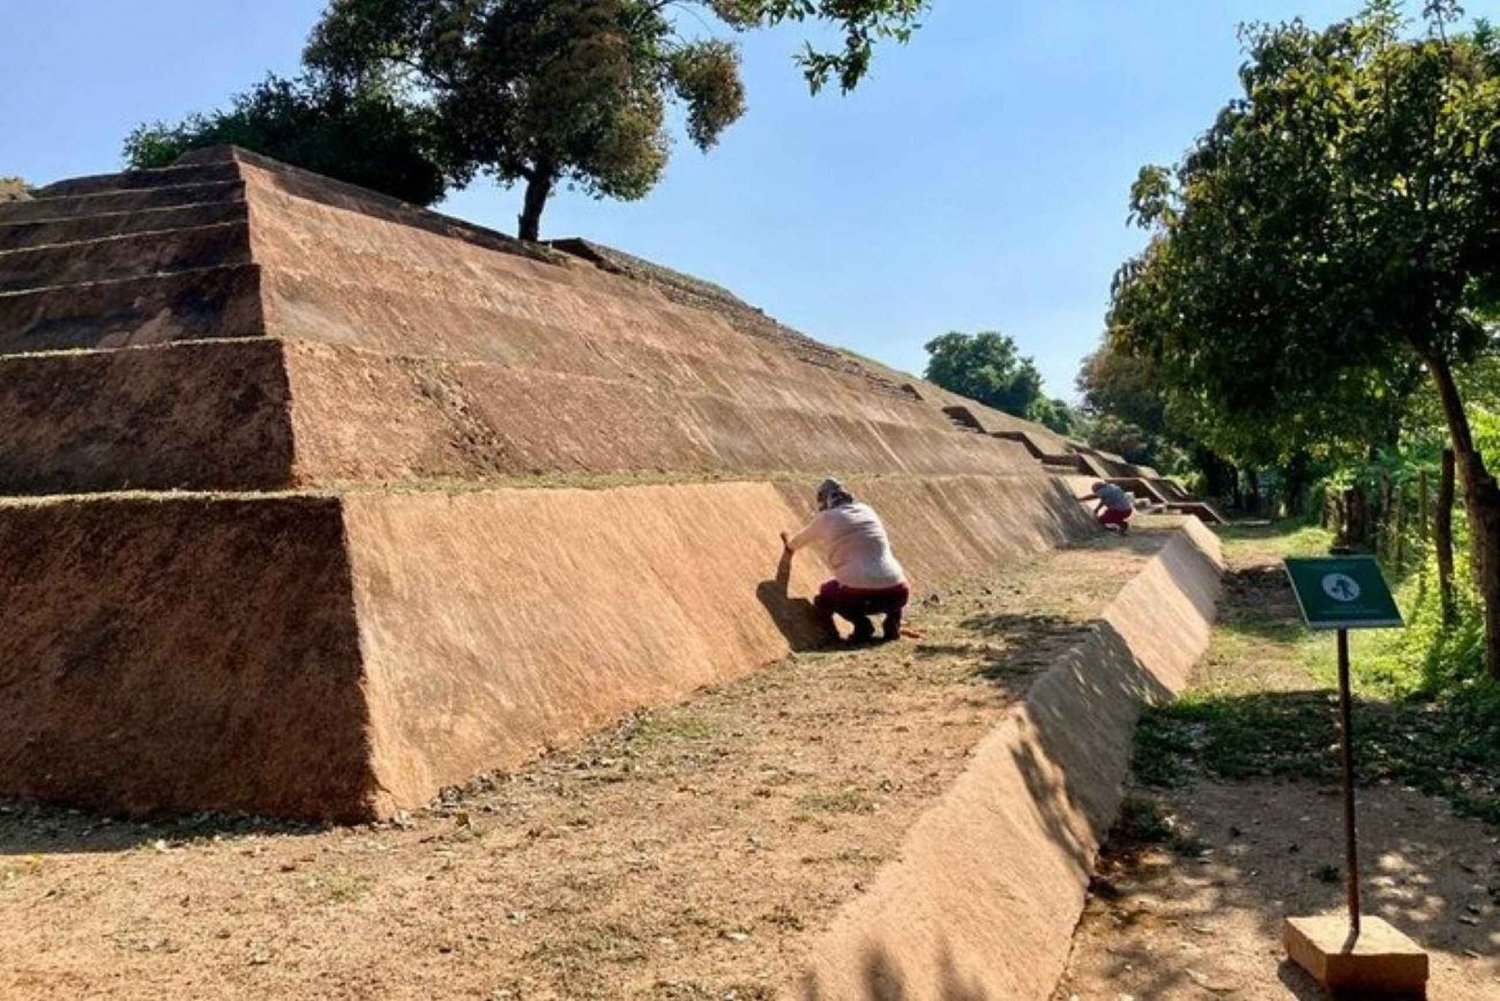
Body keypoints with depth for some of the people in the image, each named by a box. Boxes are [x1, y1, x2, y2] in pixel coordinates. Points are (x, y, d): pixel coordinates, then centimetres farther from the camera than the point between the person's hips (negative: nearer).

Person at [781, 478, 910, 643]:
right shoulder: (867, 511, 21)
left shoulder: (824, 519, 11)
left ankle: (861, 624, 0)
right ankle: (893, 622, 13)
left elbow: (795, 543, 31)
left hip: (860, 595, -4)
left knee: (822, 600, 24)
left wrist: (789, 543, 56)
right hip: (898, 594, 4)